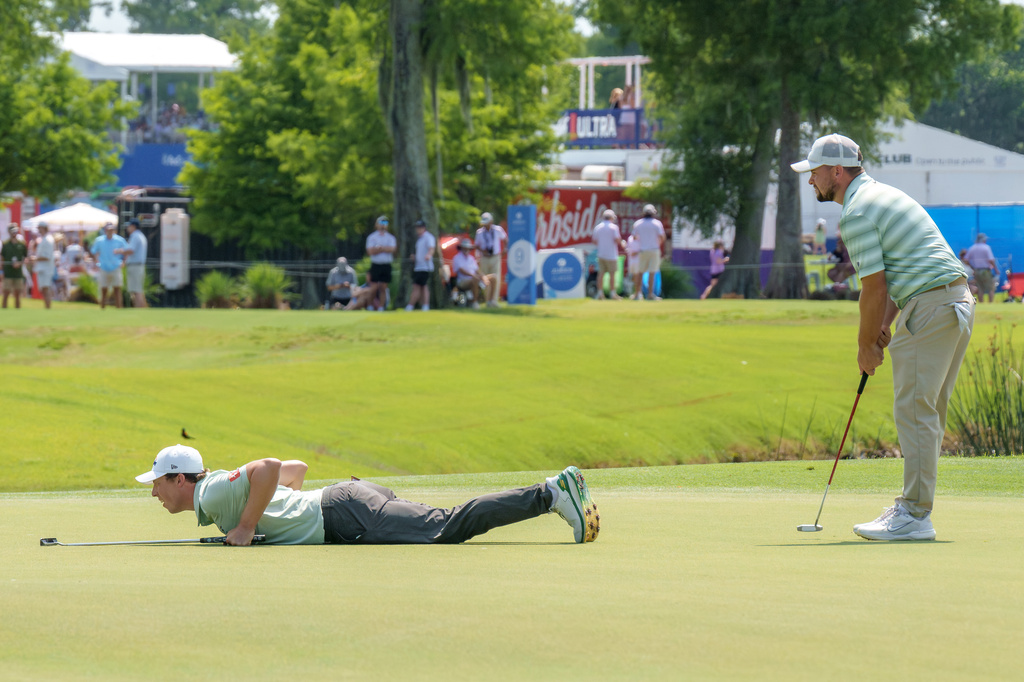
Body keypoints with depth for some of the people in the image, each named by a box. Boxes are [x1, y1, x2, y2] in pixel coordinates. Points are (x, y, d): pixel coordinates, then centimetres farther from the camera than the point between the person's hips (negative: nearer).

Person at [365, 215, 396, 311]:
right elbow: (371, 251, -9)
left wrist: (378, 249, -10)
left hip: (386, 266, 2)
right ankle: (370, 306, 5)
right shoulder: (372, 237, 4)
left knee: (383, 288, 2)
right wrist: (385, 249, -7)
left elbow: (392, 249, -8)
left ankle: (381, 308, 6)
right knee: (375, 288, -7)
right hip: (375, 265, -2)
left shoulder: (390, 237, 9)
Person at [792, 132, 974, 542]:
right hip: (958, 301, 10)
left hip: (930, 308, -10)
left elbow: (874, 288, -12)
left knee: (915, 411, -9)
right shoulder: (882, 195, 21)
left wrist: (866, 346, 0)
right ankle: (913, 507, 15)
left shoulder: (856, 214, -11)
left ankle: (915, 516, -10)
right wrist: (884, 324, 16)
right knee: (925, 413, 12)